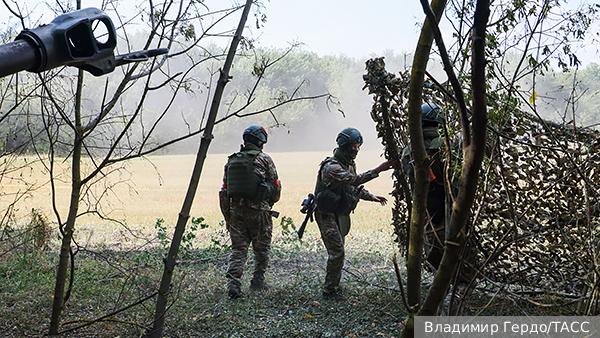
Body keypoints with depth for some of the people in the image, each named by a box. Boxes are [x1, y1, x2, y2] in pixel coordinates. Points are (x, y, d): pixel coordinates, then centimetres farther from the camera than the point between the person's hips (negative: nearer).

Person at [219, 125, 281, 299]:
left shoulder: (231, 161, 8)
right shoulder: (264, 160, -3)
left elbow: (224, 192, 9)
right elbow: (276, 186, 1)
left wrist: (227, 217, 16)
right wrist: (270, 203, 21)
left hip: (236, 210, 3)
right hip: (258, 211, -3)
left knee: (238, 249, 6)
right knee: (261, 249, 12)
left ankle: (233, 283, -8)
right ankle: (257, 282, 20)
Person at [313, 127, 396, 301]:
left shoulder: (350, 164, 10)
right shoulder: (331, 166, -22)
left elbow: (356, 187, 22)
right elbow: (353, 180, -36)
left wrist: (372, 197, 8)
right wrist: (377, 170, -42)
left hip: (341, 214, 9)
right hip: (327, 214, -9)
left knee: (338, 251, 12)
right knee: (337, 251, -12)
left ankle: (334, 288, 21)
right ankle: (329, 290, -2)